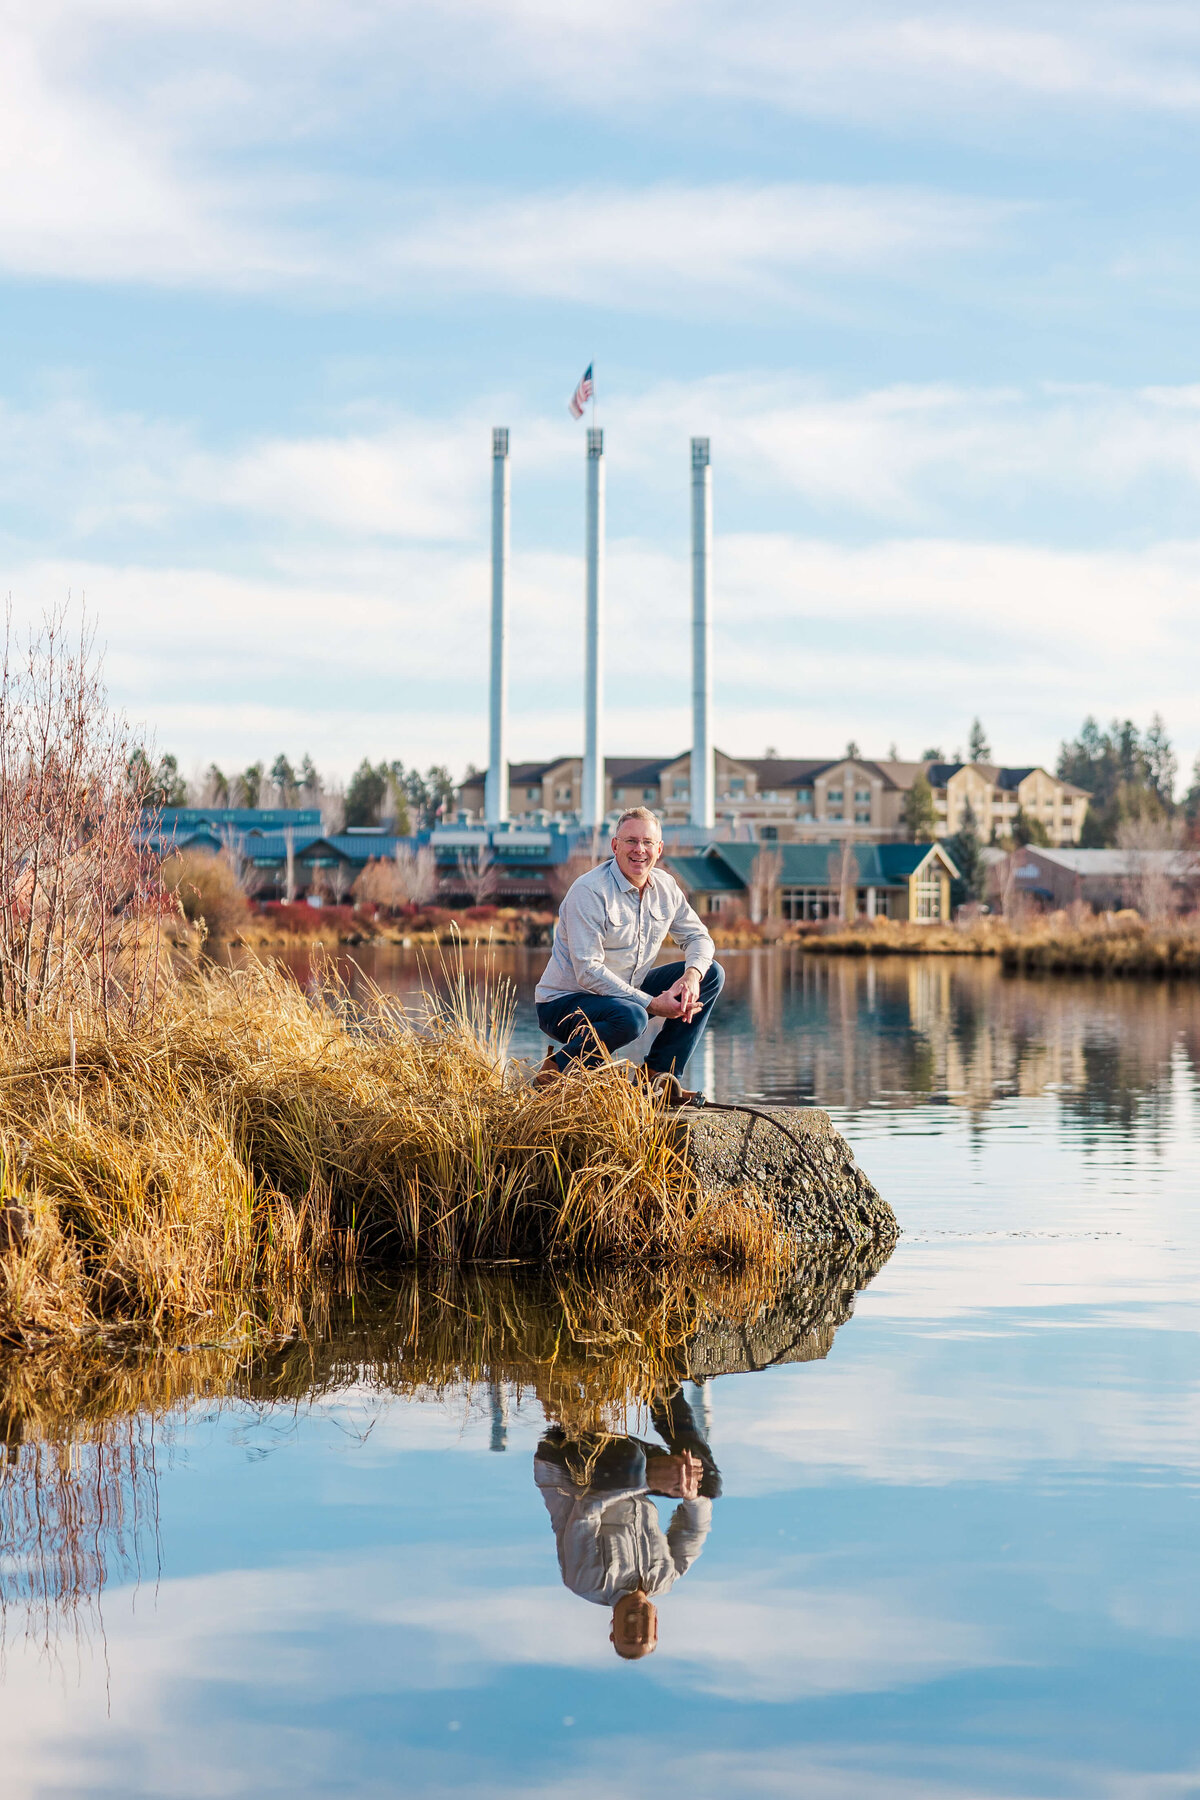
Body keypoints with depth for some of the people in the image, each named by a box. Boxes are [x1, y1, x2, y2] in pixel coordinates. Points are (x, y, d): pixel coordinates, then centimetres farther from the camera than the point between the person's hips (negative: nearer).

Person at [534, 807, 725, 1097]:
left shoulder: (666, 888, 2)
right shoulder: (589, 891, -21)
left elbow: (697, 936, 11)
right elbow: (588, 972, -25)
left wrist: (692, 974, -15)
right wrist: (652, 1004, -28)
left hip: (628, 992, 8)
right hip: (565, 1000, -8)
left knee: (712, 974, 0)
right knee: (630, 1017, -39)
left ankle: (658, 1073, 0)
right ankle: (557, 1068, -13)